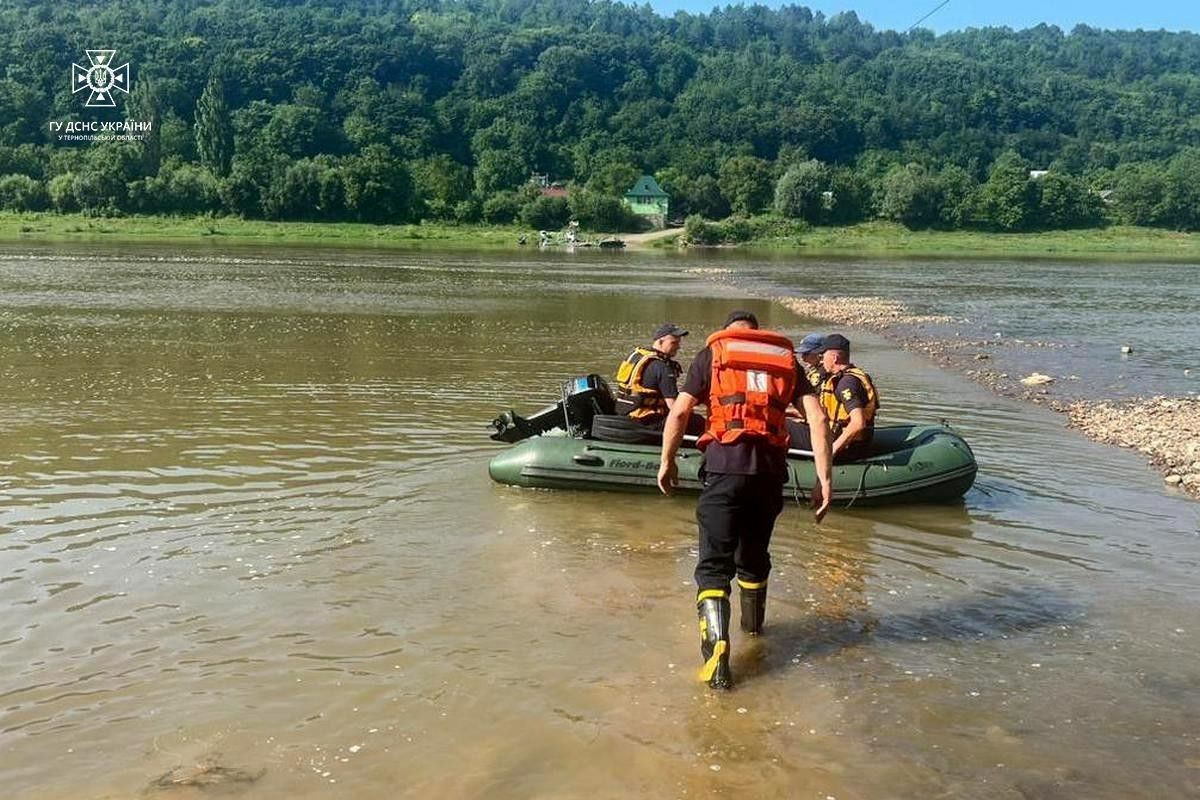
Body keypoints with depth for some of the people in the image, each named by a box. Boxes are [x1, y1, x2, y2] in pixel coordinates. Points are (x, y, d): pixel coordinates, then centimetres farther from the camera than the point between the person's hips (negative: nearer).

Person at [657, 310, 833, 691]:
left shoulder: (712, 353, 11)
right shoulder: (786, 358, 17)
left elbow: (679, 413, 1)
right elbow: (818, 418, 5)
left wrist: (667, 462, 14)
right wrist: (823, 479, 3)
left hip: (725, 463, -3)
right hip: (770, 467, 3)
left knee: (714, 562, -1)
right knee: (754, 554, 23)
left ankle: (717, 649, -17)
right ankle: (753, 623, 44)